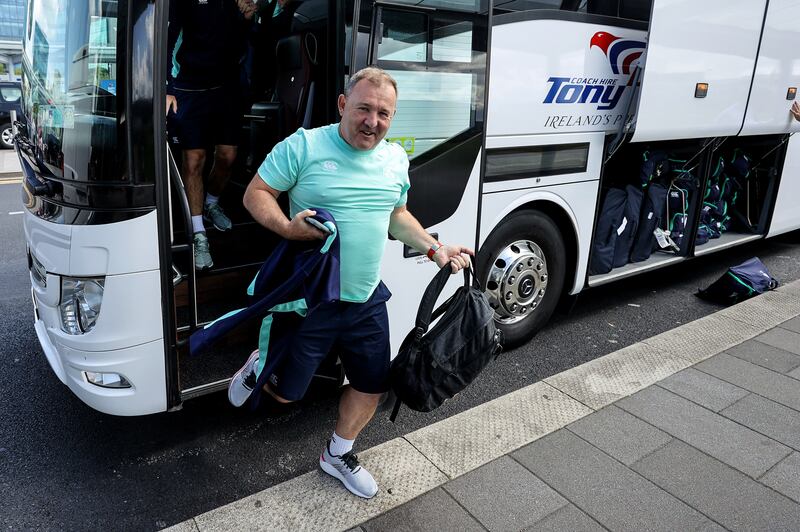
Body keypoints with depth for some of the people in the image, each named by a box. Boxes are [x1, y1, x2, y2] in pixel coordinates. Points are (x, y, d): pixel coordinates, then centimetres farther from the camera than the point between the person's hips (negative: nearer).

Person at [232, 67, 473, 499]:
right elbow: (256, 194, -8)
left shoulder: (396, 160, 7)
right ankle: (258, 366, 46)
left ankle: (337, 455, 41)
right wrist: (286, 227, -27)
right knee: (284, 392, 9)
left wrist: (434, 248, 6)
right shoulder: (304, 146, -11)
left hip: (367, 301, 5)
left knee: (372, 385, 15)